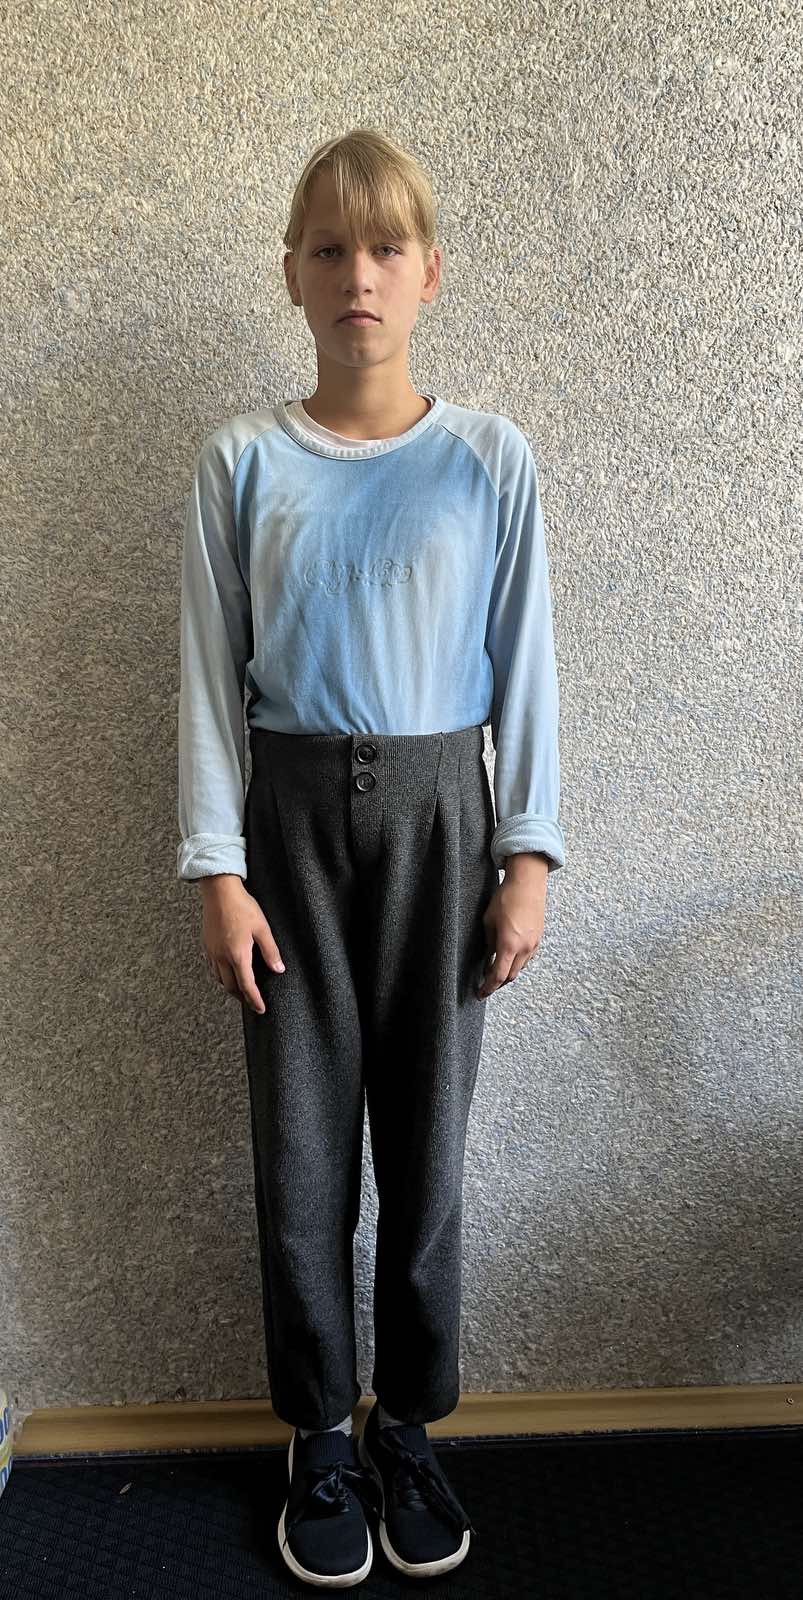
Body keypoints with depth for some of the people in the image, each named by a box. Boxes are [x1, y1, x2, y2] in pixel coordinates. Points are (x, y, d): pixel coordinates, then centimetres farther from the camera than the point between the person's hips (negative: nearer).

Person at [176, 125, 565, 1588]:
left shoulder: (489, 460, 1)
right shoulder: (241, 464, 1)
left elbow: (524, 668, 2)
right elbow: (211, 679, 1)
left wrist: (528, 856, -2)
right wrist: (218, 867, -5)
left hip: (438, 809, 0)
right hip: (292, 812, 1)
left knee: (425, 1136, 9)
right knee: (301, 1146, 7)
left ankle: (409, 1425, 31)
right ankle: (321, 1438, 28)